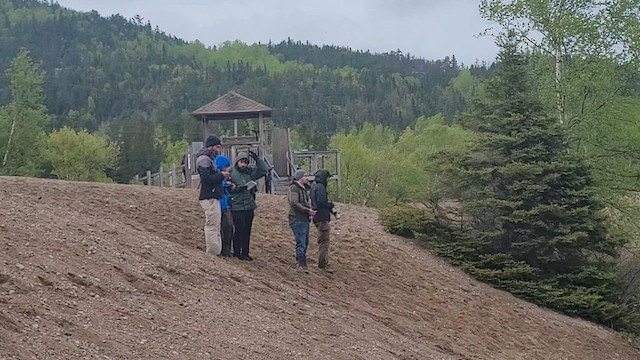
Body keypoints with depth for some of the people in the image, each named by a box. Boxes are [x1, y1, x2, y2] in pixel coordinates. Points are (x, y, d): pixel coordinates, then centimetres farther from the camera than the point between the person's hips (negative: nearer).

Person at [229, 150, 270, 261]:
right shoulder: (231, 173, -7)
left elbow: (265, 169, 4)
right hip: (237, 207, -5)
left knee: (247, 231, 10)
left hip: (249, 206, 5)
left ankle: (245, 253, 19)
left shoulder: (250, 171, 8)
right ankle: (237, 252, 8)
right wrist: (239, 188, -19)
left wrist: (257, 159, -7)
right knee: (239, 230, -5)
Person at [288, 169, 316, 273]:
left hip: (304, 219, 10)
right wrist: (307, 210, -18)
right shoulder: (294, 188, -11)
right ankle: (301, 264, -6)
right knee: (301, 243, -10)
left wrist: (310, 210, 6)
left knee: (305, 242, 13)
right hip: (297, 220, -10)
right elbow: (294, 203, -20)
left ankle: (300, 261, 23)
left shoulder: (304, 188, 21)